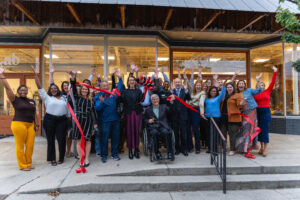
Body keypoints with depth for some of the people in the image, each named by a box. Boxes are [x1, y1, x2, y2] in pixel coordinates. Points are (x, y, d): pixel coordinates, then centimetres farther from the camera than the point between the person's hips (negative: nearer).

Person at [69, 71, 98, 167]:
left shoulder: (90, 100, 9)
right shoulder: (77, 97, 8)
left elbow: (93, 112, 7)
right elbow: (73, 88, -7)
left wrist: (95, 122, 0)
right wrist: (73, 78, -22)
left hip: (88, 121, 1)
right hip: (79, 120, 0)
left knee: (88, 140, 2)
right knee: (79, 140, -1)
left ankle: (86, 159, 13)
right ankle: (81, 159, 6)